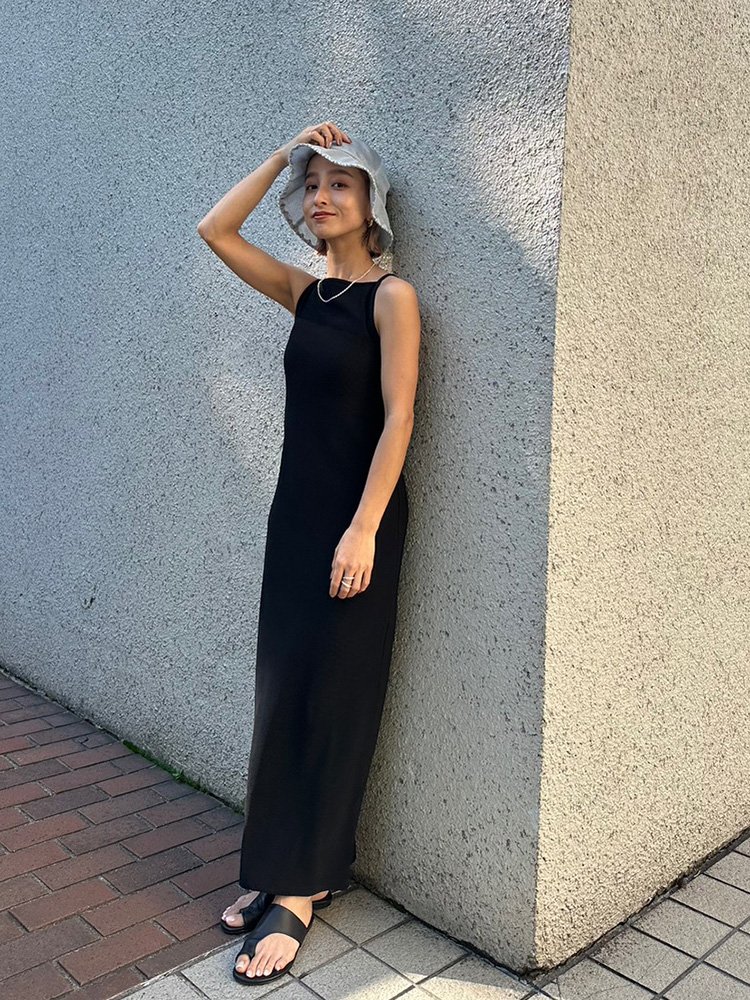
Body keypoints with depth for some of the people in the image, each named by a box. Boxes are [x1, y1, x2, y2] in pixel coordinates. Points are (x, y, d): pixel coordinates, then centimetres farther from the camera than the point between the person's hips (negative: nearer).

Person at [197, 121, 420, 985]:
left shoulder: (391, 296, -7)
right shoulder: (305, 292, 11)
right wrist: (282, 155, 8)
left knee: (330, 697, 2)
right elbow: (215, 231, 11)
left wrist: (363, 529, -21)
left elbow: (398, 417, -15)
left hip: (356, 516, -6)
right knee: (281, 692, 11)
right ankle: (279, 867, 26)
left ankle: (300, 889, 16)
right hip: (294, 510, 7)